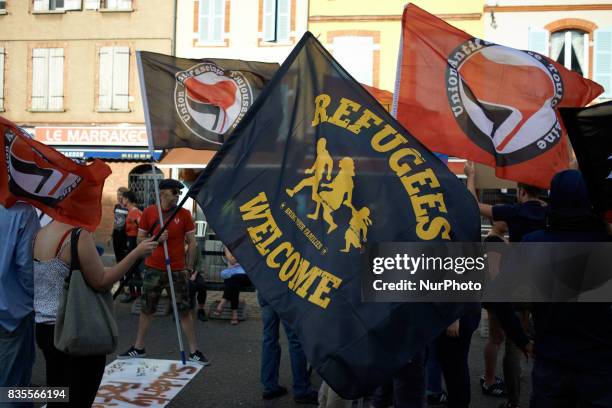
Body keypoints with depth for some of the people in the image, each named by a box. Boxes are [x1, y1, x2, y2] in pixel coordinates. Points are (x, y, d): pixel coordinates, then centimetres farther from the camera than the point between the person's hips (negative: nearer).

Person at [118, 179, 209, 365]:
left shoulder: (184, 214, -2)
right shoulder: (148, 212, 0)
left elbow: (192, 242, 2)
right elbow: (140, 239, 5)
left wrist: (189, 267, -3)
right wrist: (156, 239, -15)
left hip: (178, 270, -1)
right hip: (153, 269, 1)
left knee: (185, 311, 2)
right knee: (147, 309, 12)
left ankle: (194, 351, 10)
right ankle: (138, 348, 27)